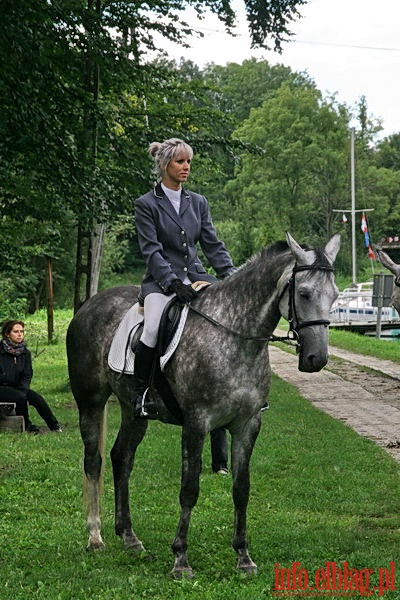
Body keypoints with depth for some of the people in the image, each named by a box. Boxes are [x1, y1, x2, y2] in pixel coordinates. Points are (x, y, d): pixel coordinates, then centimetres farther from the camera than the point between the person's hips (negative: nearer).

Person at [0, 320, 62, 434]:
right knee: (20, 397, -31)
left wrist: (23, 389, -17)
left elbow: (27, 375, 2)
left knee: (36, 398, -20)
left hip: (18, 388, 5)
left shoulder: (25, 353, 6)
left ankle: (54, 426, -13)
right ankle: (26, 425, -11)